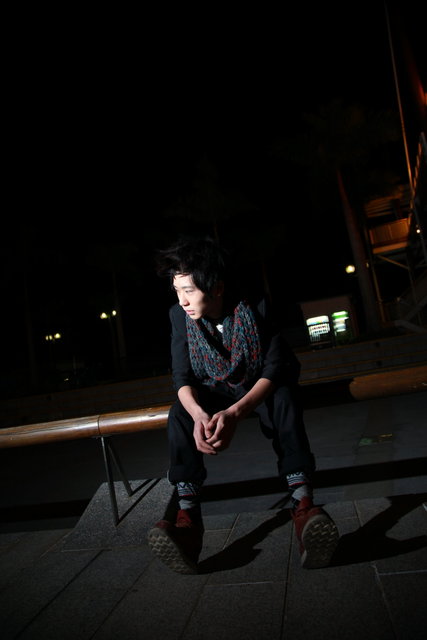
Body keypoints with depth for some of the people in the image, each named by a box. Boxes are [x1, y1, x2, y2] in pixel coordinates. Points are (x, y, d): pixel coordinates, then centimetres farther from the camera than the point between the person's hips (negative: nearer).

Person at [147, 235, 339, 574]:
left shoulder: (256, 308, -19)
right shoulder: (179, 315, -11)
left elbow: (275, 368, -24)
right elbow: (182, 376, -13)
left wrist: (235, 413, -42)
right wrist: (198, 414, -37)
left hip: (260, 388, -2)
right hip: (213, 393, 2)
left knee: (284, 398, -35)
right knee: (180, 414, -27)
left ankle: (304, 507, -43)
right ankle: (188, 518, -36)